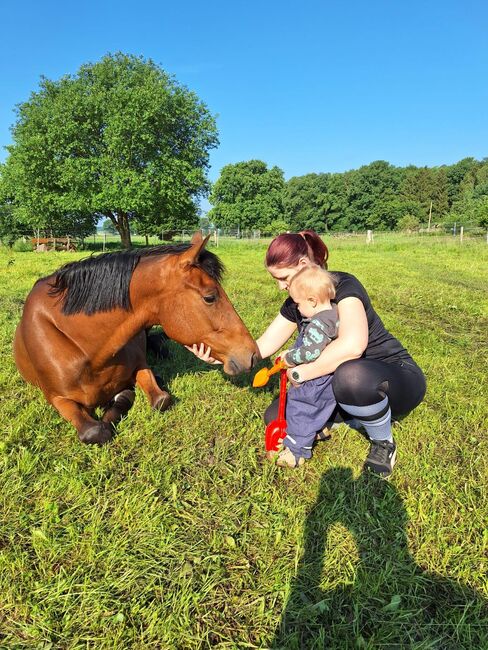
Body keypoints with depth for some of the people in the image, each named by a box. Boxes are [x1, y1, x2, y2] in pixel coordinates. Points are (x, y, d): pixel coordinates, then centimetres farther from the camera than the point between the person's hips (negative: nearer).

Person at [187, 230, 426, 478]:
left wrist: (300, 373, -32)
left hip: (398, 376, -7)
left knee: (352, 376, -43)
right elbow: (262, 347, 0)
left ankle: (383, 443, -10)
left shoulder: (343, 285, -23)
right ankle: (361, 413, 11)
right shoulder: (294, 304, 0)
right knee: (276, 417, -2)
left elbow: (352, 345, -42)